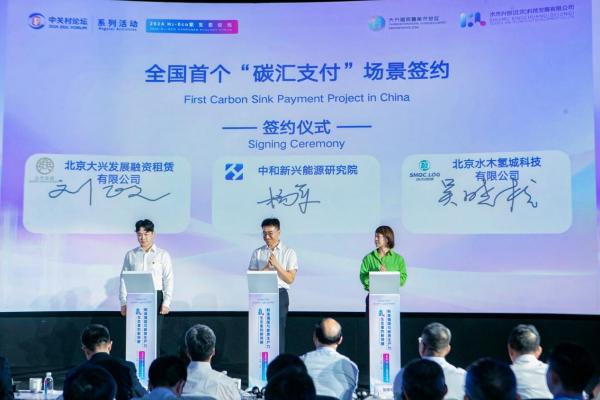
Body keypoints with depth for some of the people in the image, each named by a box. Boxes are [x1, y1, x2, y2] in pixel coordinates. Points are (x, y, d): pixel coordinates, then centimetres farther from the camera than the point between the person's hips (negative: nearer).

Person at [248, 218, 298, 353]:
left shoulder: (289, 252, 4)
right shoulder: (257, 253, 10)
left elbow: (290, 279, -2)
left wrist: (276, 265, -13)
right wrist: (267, 267, -10)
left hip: (279, 295, -2)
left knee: (278, 330, -3)